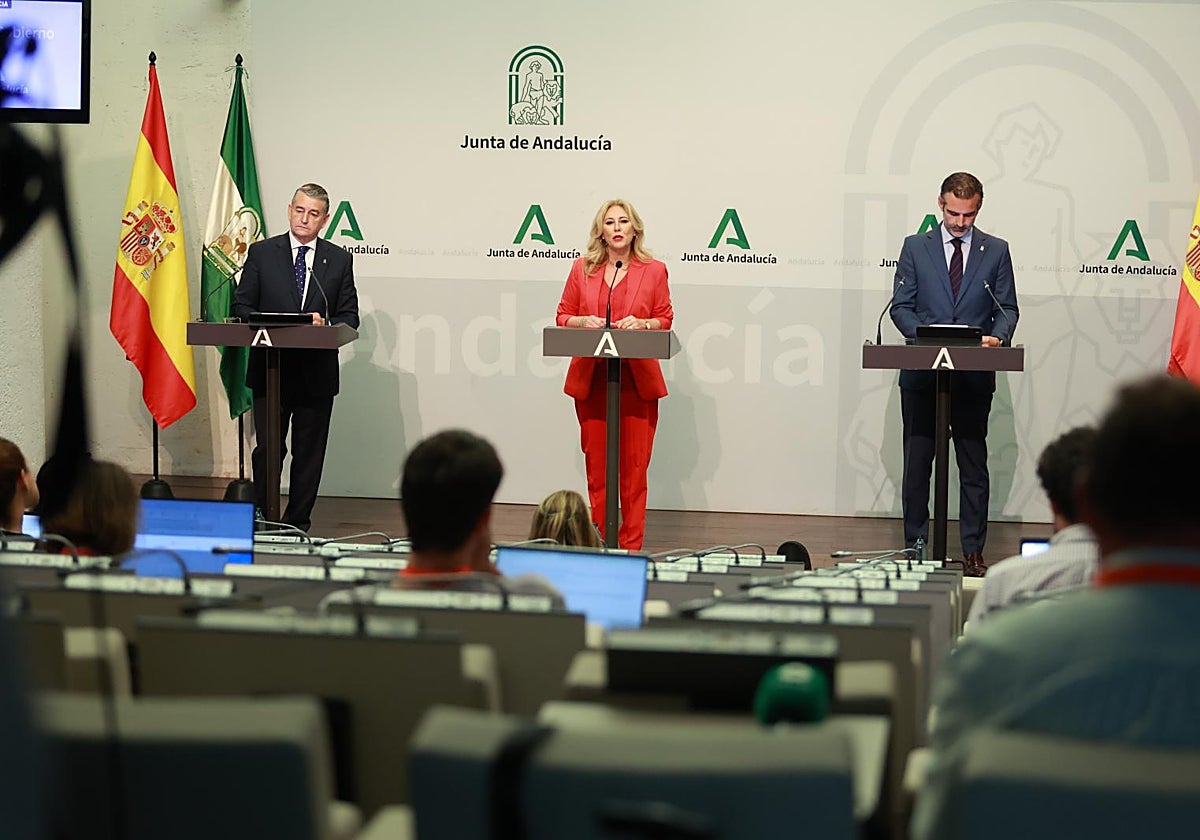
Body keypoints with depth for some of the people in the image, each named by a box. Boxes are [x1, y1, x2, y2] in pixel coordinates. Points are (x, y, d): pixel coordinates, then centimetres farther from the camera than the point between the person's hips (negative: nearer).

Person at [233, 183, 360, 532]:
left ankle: (298, 523, 14)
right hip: (270, 368, -1)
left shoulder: (339, 260, 7)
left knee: (309, 453, 5)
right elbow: (242, 306, 5)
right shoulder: (261, 253, 5)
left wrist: (325, 324, -15)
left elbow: (349, 316, 6)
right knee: (267, 448, 0)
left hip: (317, 372, 1)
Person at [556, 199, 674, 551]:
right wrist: (584, 321, -9)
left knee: (634, 466, -1)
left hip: (637, 380, -1)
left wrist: (643, 323, -11)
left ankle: (631, 546, 4)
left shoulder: (653, 270, 5)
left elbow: (666, 319, 9)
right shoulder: (583, 268, 8)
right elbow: (563, 316, 11)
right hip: (591, 379, 1)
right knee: (596, 464, 3)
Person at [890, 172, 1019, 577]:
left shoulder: (996, 251, 8)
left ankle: (973, 552, 5)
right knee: (916, 463, 4)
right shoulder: (915, 247, 7)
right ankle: (915, 548, 11)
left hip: (974, 376, 0)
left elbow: (1008, 308, 7)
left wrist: (997, 336, -14)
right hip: (922, 373, 0)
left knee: (974, 465, 1)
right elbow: (901, 307, 4)